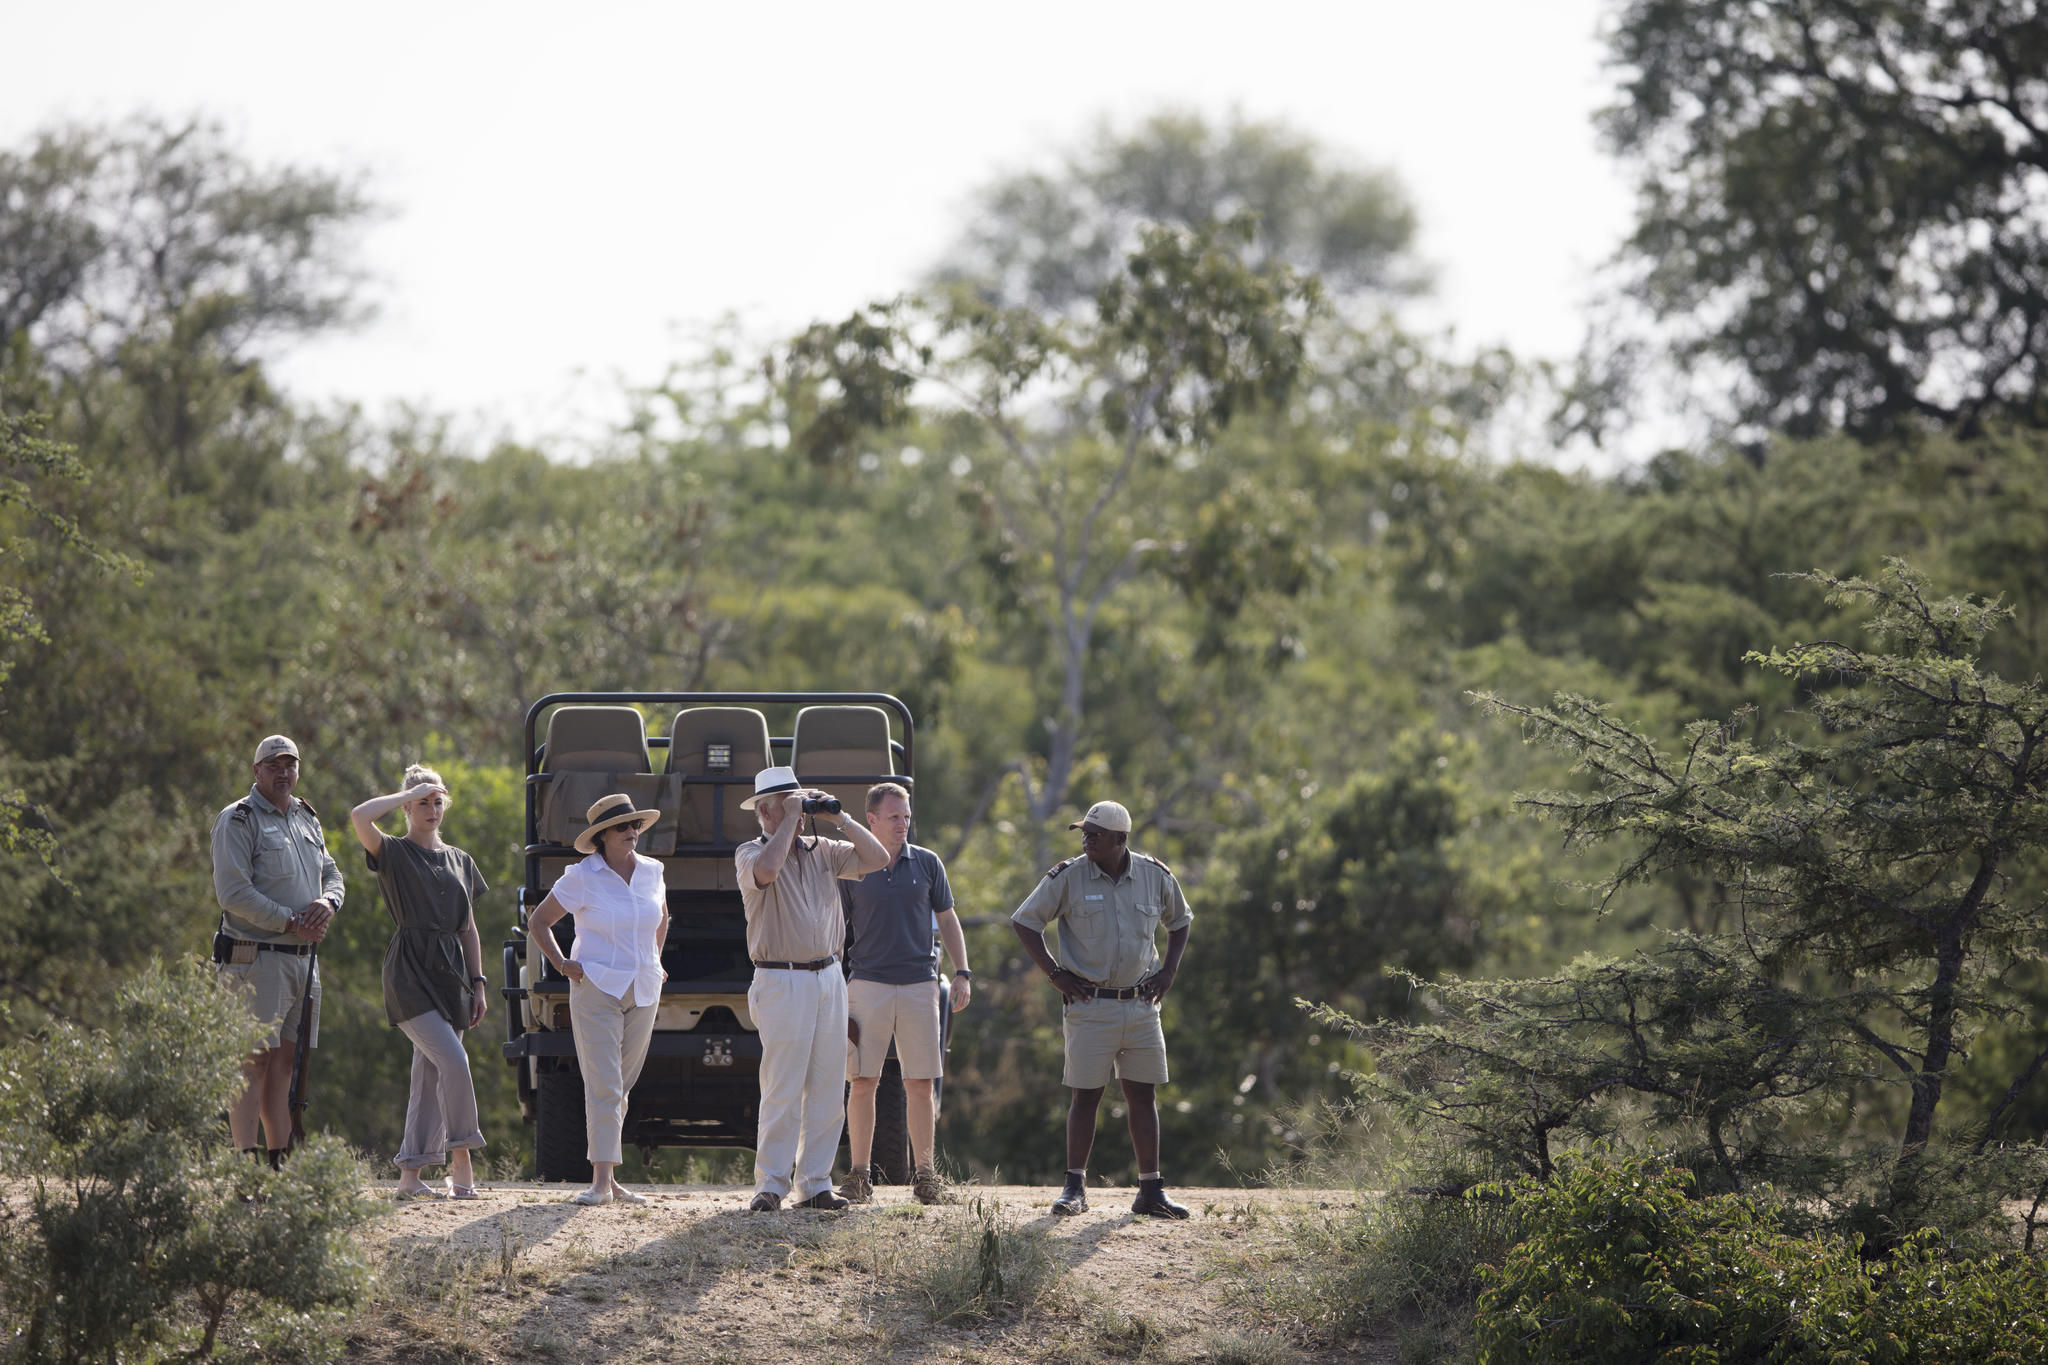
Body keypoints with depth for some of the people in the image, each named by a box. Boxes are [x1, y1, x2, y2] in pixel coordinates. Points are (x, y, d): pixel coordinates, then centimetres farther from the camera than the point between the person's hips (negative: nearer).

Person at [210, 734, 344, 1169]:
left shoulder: (307, 819, 19)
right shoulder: (237, 821, -6)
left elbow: (332, 875, 22)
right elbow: (233, 893, -14)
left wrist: (327, 902, -3)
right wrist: (291, 922, -15)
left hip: (304, 957, 7)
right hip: (257, 957, -7)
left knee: (284, 1063, 8)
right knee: (254, 1062, -11)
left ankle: (280, 1162, 10)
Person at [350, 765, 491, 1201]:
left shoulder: (460, 862, 18)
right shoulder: (394, 854, 1)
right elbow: (360, 816, -19)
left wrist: (478, 983, 13)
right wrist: (410, 793, -7)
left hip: (451, 972, 6)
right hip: (410, 972, -6)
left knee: (430, 1074, 4)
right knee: (453, 1061, -18)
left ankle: (410, 1175, 7)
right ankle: (461, 1161, -9)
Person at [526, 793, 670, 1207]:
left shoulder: (651, 872, 7)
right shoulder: (581, 877, -7)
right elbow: (538, 921, 4)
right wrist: (561, 963, -4)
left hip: (643, 992, 5)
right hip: (596, 988, -5)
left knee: (621, 1085, 9)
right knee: (604, 1086, -12)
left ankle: (608, 1177, 15)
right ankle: (601, 1180, -15)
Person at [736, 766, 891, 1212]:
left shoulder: (821, 851, 14)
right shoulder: (750, 853, -3)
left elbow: (878, 859, 10)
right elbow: (767, 869, -26)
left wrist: (840, 819, 2)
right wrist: (790, 820, -15)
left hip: (829, 977, 6)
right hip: (782, 982, -6)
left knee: (826, 1089, 5)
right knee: (783, 1090, -9)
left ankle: (814, 1183, 9)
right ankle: (770, 1186, -6)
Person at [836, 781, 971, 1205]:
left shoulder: (927, 864, 8)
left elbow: (947, 920, 15)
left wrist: (962, 972, 5)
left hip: (919, 983, 1)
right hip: (867, 984, -1)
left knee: (920, 1084, 0)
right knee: (862, 1083, -3)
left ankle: (923, 1173, 6)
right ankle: (859, 1175, 1)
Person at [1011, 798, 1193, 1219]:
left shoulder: (1155, 876, 3)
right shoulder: (1068, 877, -5)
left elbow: (1179, 923, 21)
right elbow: (1025, 922, 2)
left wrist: (1168, 971, 8)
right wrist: (1055, 973, -5)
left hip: (1141, 1004, 3)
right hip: (1090, 1006, -3)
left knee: (1144, 1095, 4)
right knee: (1085, 1095, -2)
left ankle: (1151, 1190, 7)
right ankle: (1075, 1188, 4)